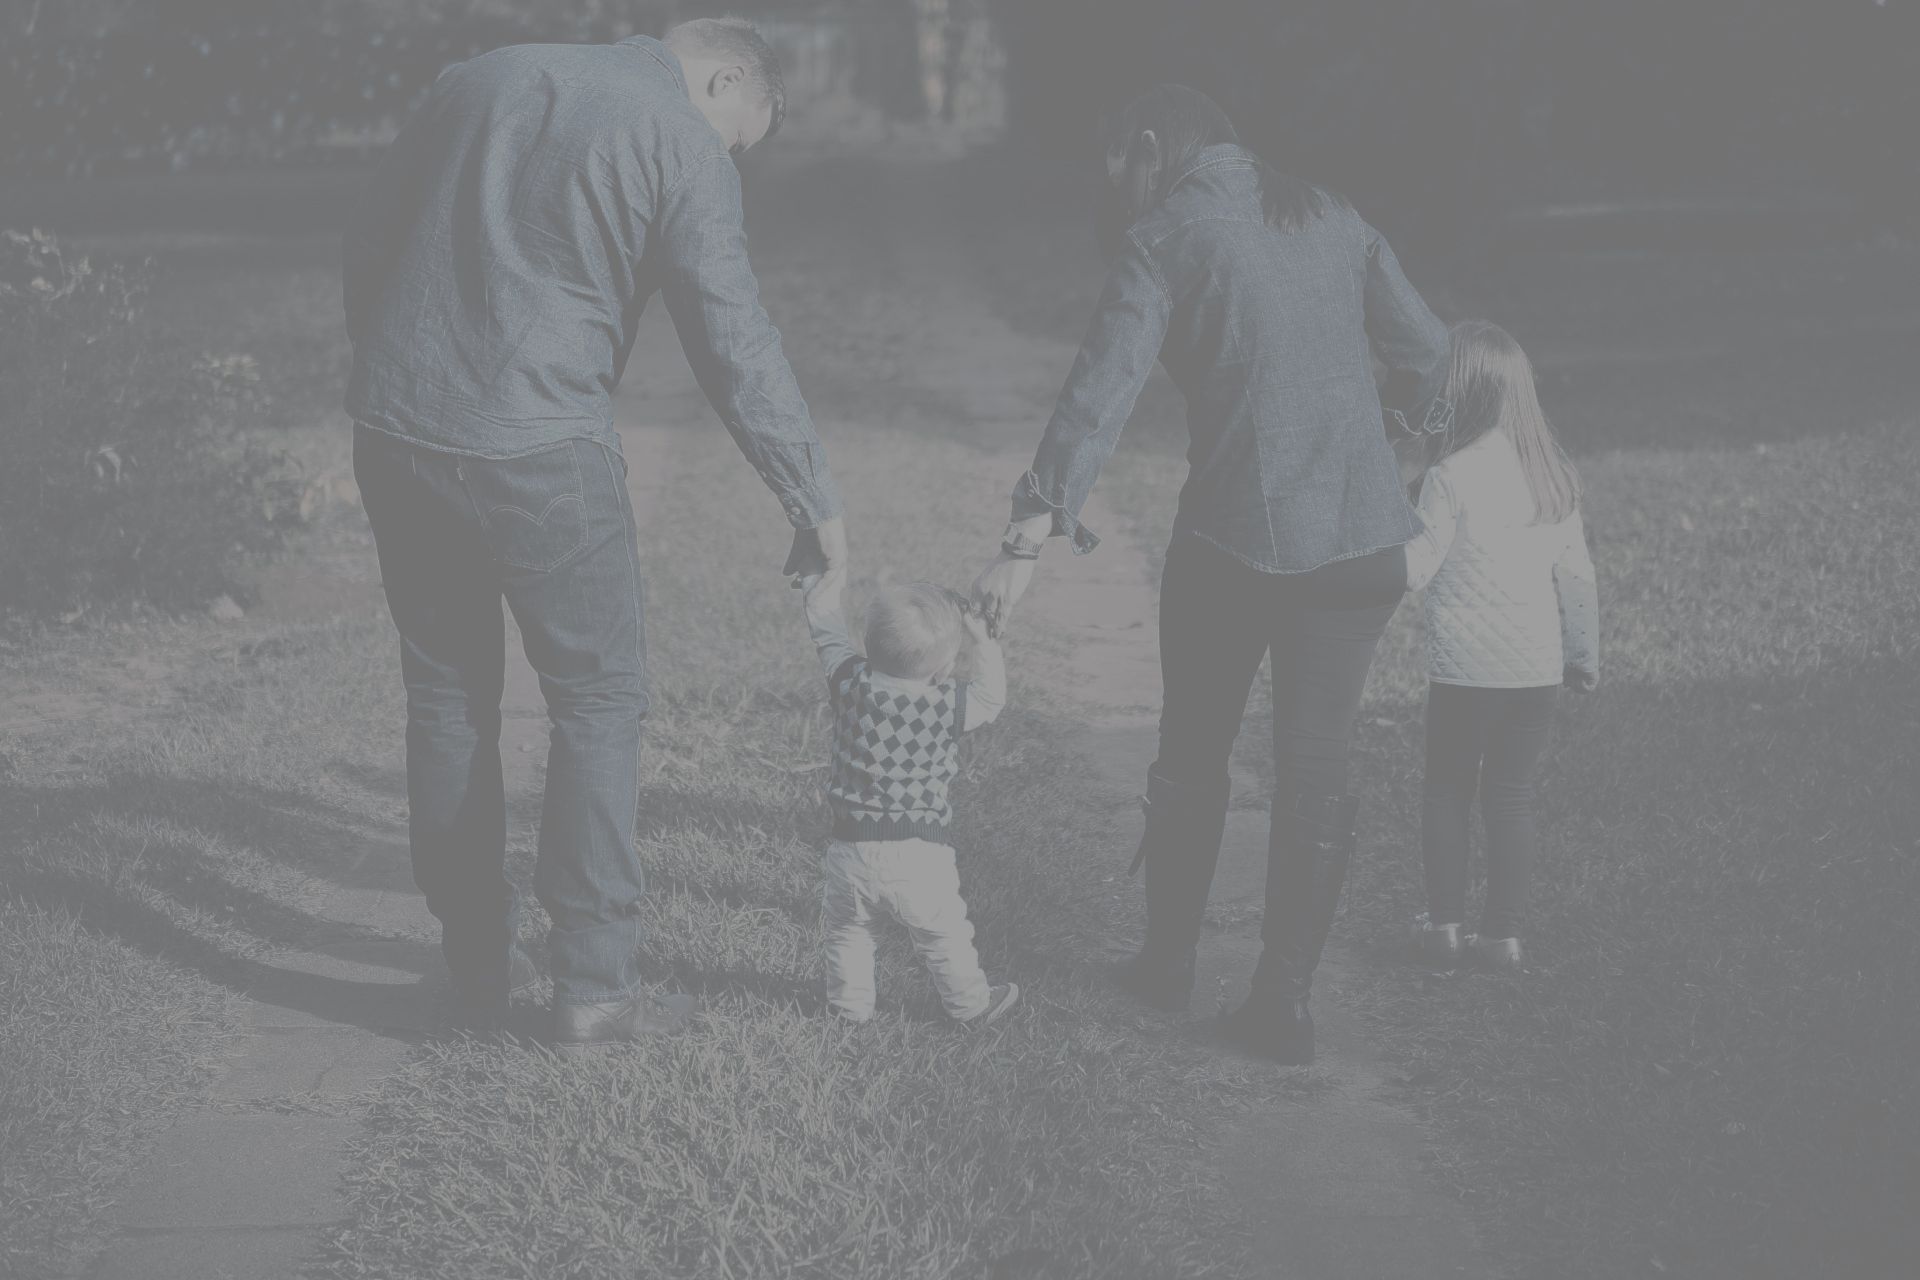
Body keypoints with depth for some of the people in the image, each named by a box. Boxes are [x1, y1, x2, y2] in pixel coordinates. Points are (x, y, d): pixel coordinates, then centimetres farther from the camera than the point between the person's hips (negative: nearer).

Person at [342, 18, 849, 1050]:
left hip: (392, 433, 6)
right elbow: (735, 352, -6)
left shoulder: (481, 80, 14)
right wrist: (816, 503, 2)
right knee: (598, 696, 7)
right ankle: (593, 984, 6)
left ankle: (475, 960, 23)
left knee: (446, 691, 16)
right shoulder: (681, 145, -3)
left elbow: (367, 242, 16)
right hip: (535, 452, -6)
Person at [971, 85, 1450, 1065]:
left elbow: (1100, 392, -15)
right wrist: (1413, 410, 40)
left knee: (1194, 752, 17)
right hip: (1361, 536, 3)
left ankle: (1169, 960, 30)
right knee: (1315, 764, 9)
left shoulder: (1166, 237, -4)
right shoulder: (1329, 219, 10)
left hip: (1233, 536, -3)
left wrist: (1029, 541, -21)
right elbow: (1425, 350, 16)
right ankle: (1283, 999, 10)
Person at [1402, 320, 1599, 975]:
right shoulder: (1555, 473, 3)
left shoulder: (1451, 475, -14)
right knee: (1513, 794, 10)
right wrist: (1585, 652, 17)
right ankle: (1504, 933, 11)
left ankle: (1444, 925, 11)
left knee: (1447, 789, 11)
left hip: (1465, 667, -4)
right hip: (1538, 665, 4)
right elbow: (1577, 573, 8)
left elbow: (1413, 570, -12)